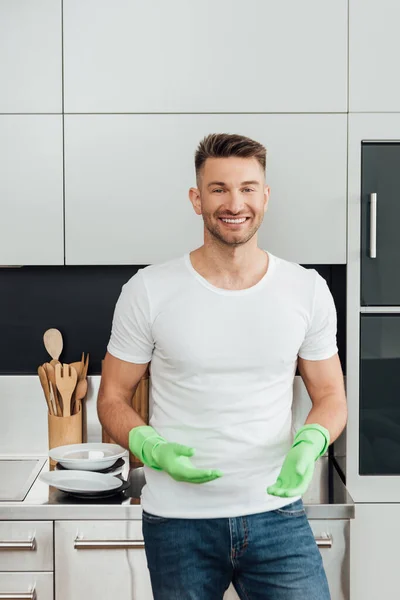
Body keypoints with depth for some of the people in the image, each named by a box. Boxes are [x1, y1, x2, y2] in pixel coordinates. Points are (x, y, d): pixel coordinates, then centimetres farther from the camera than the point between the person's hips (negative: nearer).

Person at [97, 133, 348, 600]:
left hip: (276, 513, 1)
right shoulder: (148, 292, -6)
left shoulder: (307, 290, -1)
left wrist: (310, 442, -14)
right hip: (177, 522, -1)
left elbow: (330, 397, 7)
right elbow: (113, 398, 2)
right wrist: (150, 448, -18)